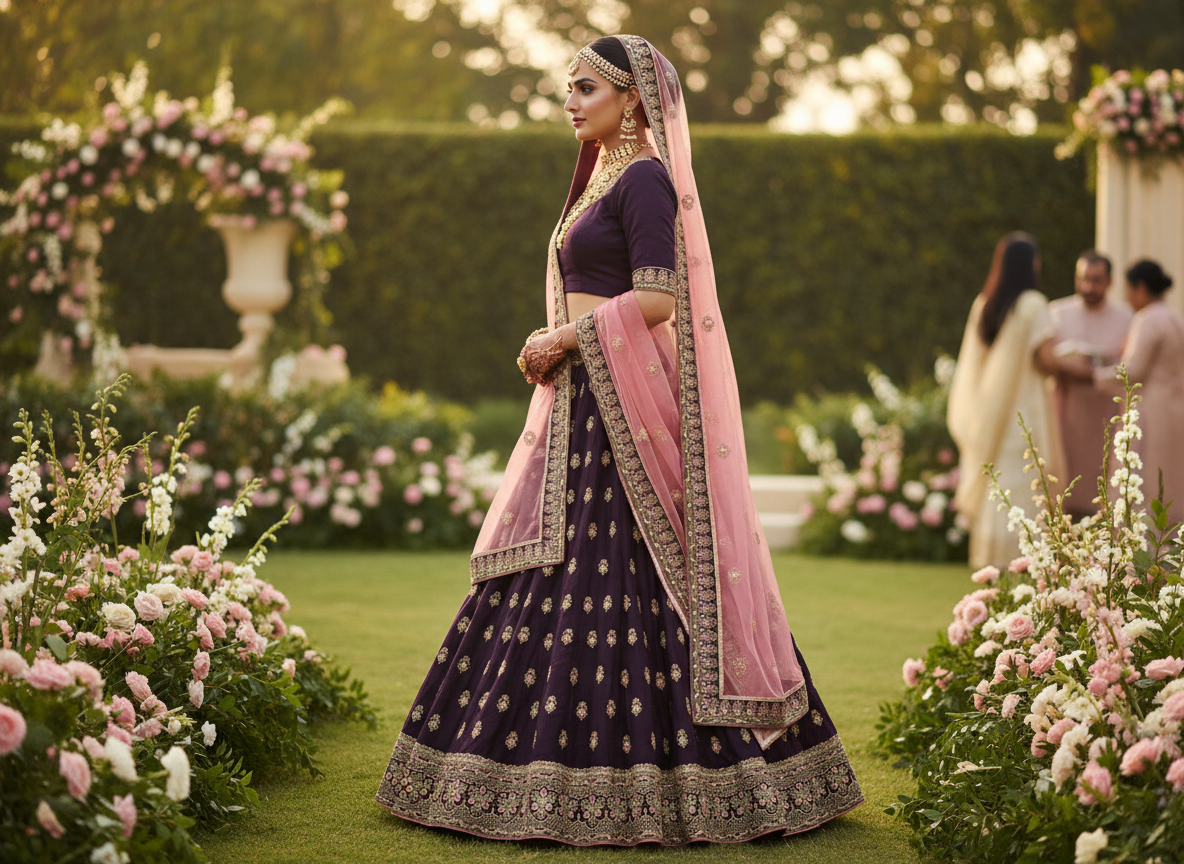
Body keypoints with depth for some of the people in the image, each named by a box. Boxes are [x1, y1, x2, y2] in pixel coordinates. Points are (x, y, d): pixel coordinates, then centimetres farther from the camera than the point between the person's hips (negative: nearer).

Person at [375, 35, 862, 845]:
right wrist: (556, 348, 10)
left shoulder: (645, 177, -10)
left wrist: (564, 340, -13)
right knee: (571, 580, 8)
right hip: (586, 401, 10)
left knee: (614, 582, -10)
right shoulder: (606, 176, 20)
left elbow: (656, 299, -20)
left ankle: (628, 780, -6)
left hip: (625, 402, -10)